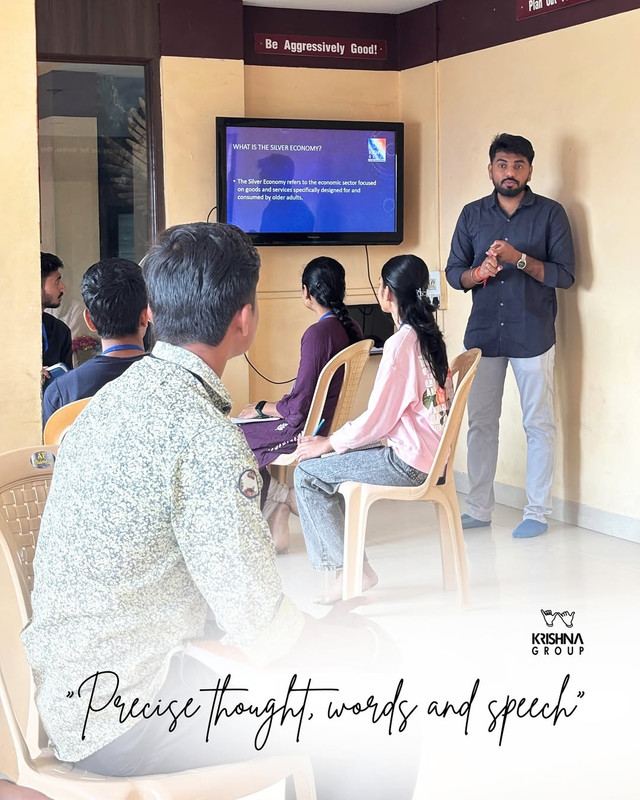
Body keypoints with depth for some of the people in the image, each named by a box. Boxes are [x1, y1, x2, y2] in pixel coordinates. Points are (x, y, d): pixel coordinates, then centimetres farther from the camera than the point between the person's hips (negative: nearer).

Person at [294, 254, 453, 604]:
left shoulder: (400, 343, -19)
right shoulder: (429, 336, 9)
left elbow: (376, 420, -18)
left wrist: (328, 443, -3)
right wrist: (334, 440, 14)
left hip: (408, 463, -10)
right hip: (431, 454, 10)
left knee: (307, 473, -2)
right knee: (328, 468, 17)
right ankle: (346, 571, 16)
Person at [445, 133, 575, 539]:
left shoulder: (550, 213, -2)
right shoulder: (472, 215, 7)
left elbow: (565, 274, -7)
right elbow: (454, 272, 7)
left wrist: (519, 259, -20)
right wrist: (478, 273, -16)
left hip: (533, 335, -3)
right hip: (483, 333, 3)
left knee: (539, 425, 1)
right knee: (480, 423, 7)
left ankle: (537, 513, 10)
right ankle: (480, 508, 17)